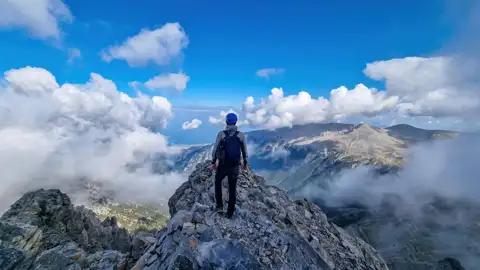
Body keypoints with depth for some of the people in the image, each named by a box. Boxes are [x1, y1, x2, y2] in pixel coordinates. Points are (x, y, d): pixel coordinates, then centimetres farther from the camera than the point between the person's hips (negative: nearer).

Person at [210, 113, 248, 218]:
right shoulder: (241, 135, -6)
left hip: (222, 165, -1)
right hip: (235, 166, 2)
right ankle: (230, 212, 25)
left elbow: (215, 149, -8)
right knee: (232, 188, 15)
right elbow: (244, 151, 2)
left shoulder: (221, 134, -12)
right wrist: (245, 163, 16)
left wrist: (213, 162, 5)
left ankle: (219, 206, 23)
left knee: (218, 182, 26)